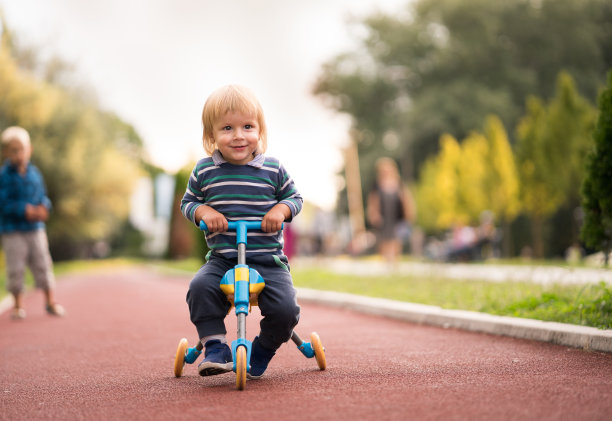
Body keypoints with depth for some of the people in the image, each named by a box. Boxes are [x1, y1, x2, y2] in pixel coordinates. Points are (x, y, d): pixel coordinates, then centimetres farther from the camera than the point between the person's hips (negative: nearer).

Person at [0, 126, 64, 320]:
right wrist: (25, 210, -21)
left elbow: (43, 195, 12)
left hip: (35, 228, 4)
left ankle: (50, 302, 16)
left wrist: (43, 208, -10)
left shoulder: (34, 173, 5)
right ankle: (18, 305, 13)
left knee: (43, 264, 6)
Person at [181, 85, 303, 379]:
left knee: (285, 309, -19)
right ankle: (215, 348, -13)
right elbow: (188, 202, 14)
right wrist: (204, 211, -8)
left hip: (268, 259, 0)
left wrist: (281, 210, -9)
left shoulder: (273, 169, 2)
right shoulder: (204, 171, 3)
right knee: (200, 288, -30)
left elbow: (294, 197, 13)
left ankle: (263, 350, 11)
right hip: (221, 259, 0)